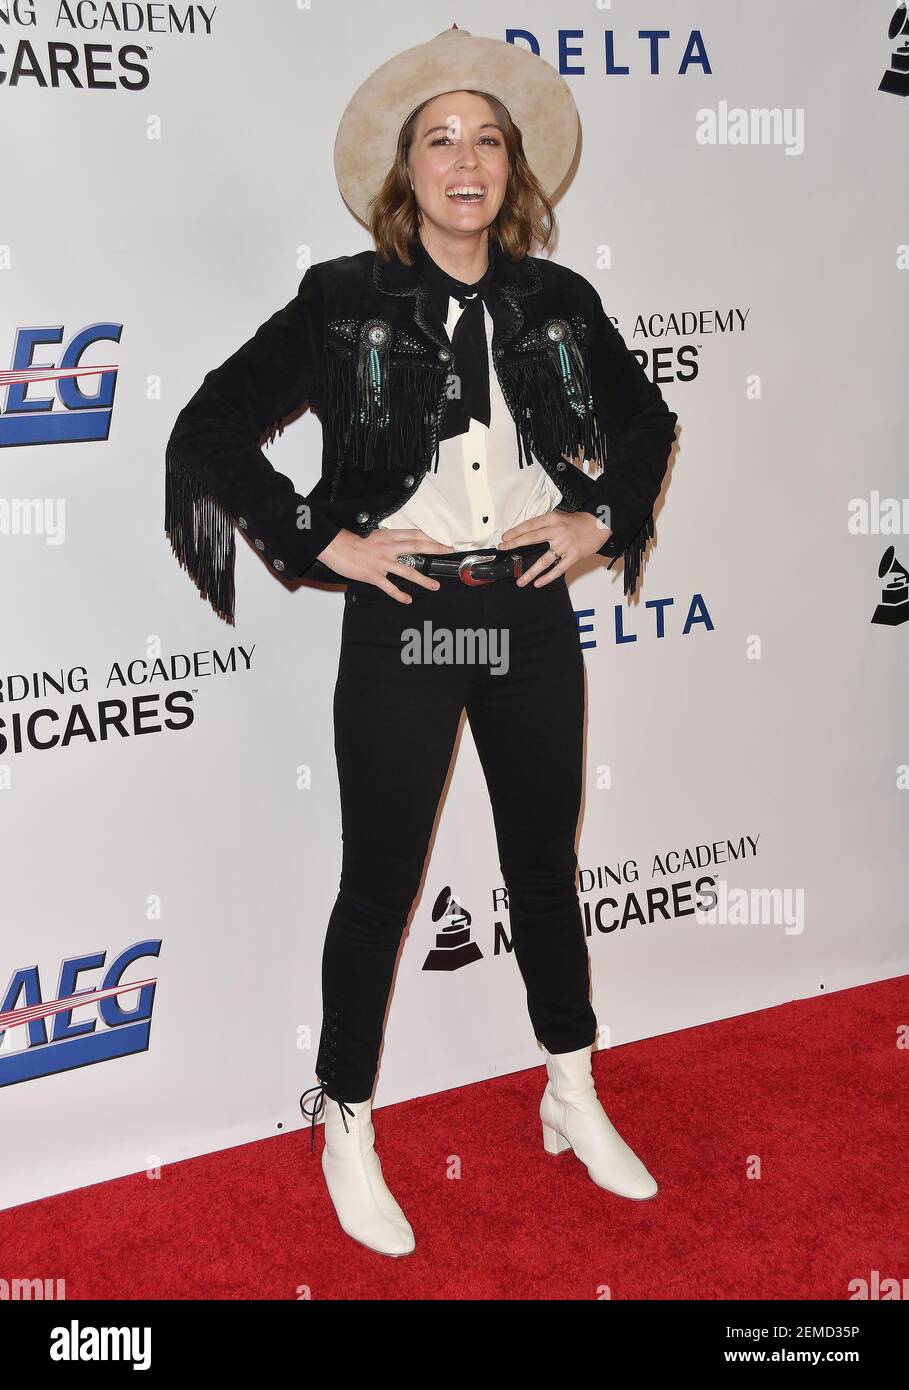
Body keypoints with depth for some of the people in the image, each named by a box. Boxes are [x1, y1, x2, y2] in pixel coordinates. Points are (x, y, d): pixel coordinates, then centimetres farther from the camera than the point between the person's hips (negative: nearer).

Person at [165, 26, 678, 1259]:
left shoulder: (557, 301, 4)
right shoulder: (345, 301, -6)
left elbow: (644, 420, 20)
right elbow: (208, 434, -7)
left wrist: (601, 519, 6)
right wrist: (327, 542, -11)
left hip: (530, 614, 4)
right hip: (402, 616, -3)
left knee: (547, 864, 16)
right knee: (380, 882, 6)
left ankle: (574, 1101, 35)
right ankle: (347, 1132, 24)